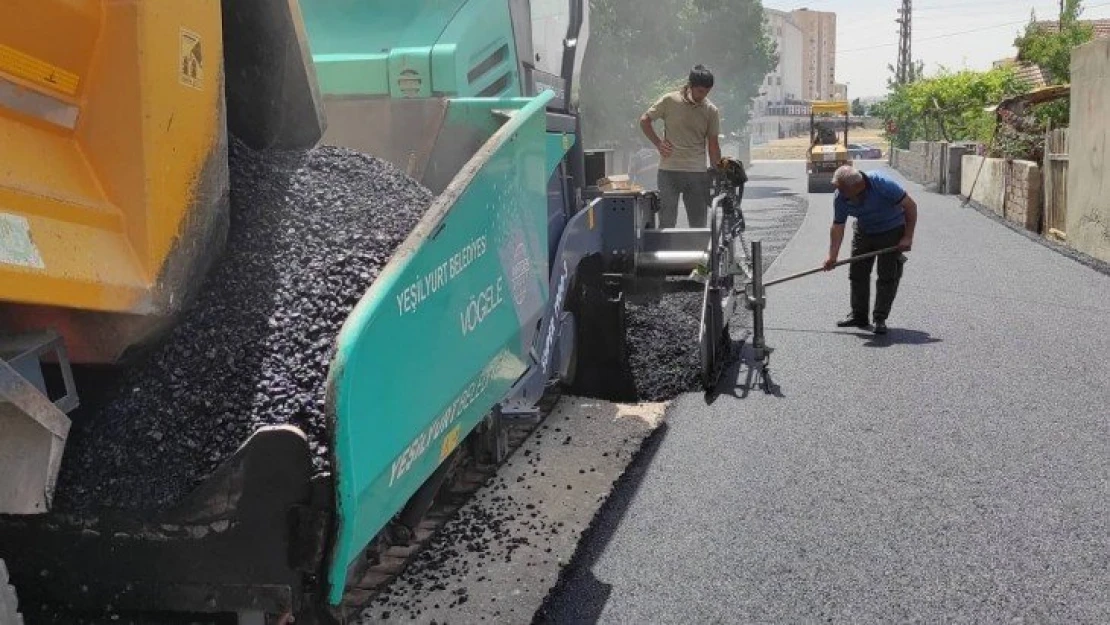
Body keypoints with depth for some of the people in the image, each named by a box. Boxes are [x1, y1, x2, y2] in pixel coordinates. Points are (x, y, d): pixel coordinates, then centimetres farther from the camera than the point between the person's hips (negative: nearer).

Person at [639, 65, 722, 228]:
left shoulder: (711, 111, 4)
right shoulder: (669, 101, -2)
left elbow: (713, 144, 7)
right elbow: (644, 120, 7)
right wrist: (658, 143, -2)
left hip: (697, 173, 2)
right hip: (669, 171, -2)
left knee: (699, 224, 6)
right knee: (667, 222, 1)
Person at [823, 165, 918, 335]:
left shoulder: (882, 184, -33)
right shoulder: (840, 197, -20)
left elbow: (910, 205, -23)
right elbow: (838, 227, -12)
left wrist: (908, 237, -23)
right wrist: (832, 256, -20)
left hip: (892, 231, -4)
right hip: (864, 231, 4)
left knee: (887, 275, -7)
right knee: (857, 273, 3)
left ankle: (880, 319, -2)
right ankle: (859, 316, 14)